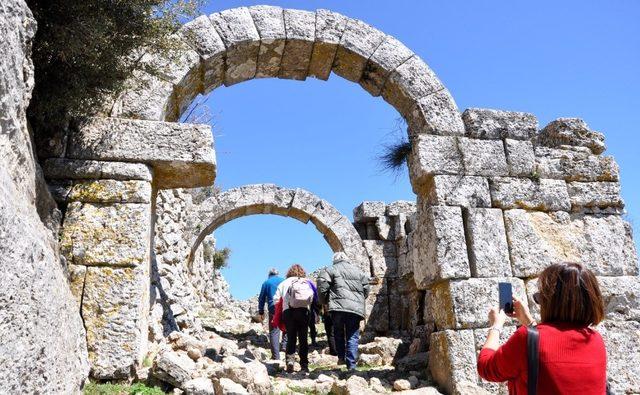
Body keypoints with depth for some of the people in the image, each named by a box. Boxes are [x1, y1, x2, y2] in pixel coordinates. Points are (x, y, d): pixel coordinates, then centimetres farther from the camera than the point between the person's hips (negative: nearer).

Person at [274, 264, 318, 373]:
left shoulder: (284, 283, 17)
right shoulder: (307, 282, 18)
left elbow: (276, 299, 10)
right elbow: (314, 297, 5)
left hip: (288, 311, 0)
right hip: (303, 311, 0)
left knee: (291, 338, 7)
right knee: (303, 338, 7)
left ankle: (290, 360, -11)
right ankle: (304, 365, 5)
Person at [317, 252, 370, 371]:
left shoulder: (330, 270, 6)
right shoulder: (358, 270, 18)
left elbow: (322, 285, -5)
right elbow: (366, 288, 18)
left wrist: (324, 301, 10)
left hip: (338, 307, -2)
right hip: (355, 307, 2)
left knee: (338, 333, 18)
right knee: (352, 336, 5)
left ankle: (341, 357, 13)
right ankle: (351, 364, 1)